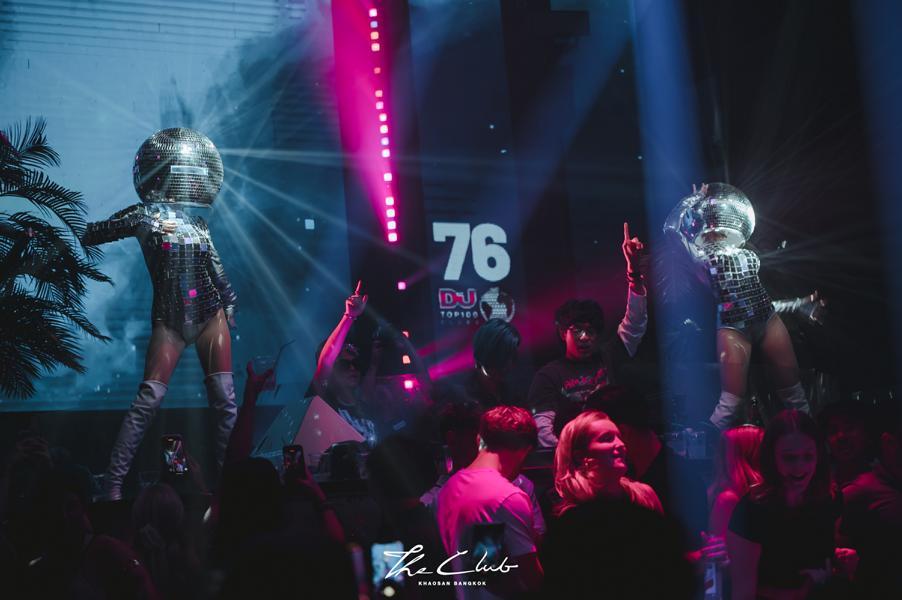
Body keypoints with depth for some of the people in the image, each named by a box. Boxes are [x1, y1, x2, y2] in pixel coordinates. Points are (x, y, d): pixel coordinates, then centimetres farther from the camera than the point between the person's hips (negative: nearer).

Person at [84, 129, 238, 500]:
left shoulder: (196, 220, 10)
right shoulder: (146, 214, -2)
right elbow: (89, 237, -9)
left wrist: (229, 302, 22)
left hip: (210, 316, 4)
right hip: (169, 322, -4)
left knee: (224, 399, -2)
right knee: (148, 400, -9)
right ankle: (113, 482, -5)